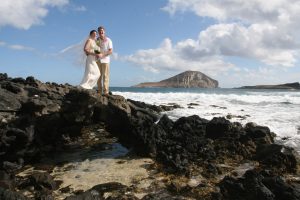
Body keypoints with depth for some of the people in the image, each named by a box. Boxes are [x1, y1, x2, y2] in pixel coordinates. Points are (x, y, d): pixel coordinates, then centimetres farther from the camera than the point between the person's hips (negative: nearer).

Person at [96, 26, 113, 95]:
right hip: (98, 60, 4)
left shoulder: (108, 40, 0)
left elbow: (111, 51, -7)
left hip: (105, 60, -4)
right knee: (98, 75, 2)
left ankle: (106, 91, -8)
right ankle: (99, 91, 6)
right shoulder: (97, 40, 12)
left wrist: (103, 55, -20)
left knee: (105, 75, -7)